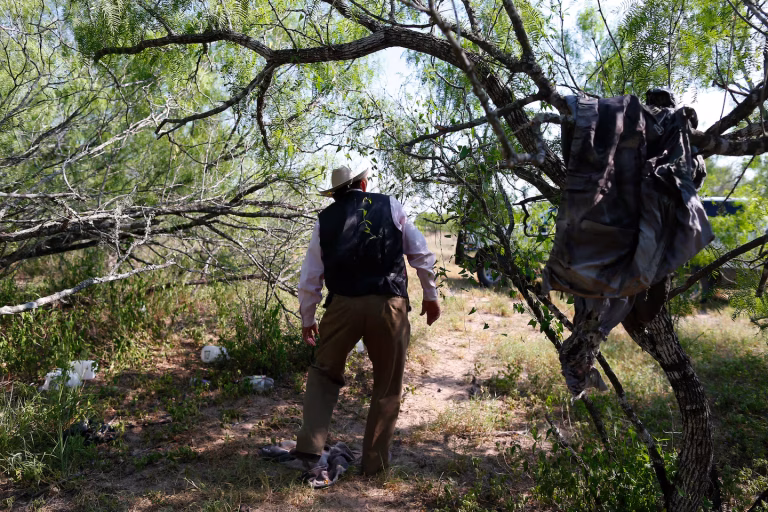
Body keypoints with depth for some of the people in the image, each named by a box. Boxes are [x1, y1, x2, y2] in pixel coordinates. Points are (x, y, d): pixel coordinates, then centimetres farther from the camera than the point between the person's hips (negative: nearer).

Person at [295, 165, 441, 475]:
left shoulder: (325, 219, 11)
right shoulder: (390, 206, 9)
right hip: (389, 305, -1)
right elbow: (421, 254, 9)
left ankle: (310, 445, 9)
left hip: (342, 305, 1)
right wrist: (430, 295, 19)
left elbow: (310, 277, 11)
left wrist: (307, 320, 21)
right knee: (387, 386, 14)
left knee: (324, 373, 20)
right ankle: (375, 461, 21)